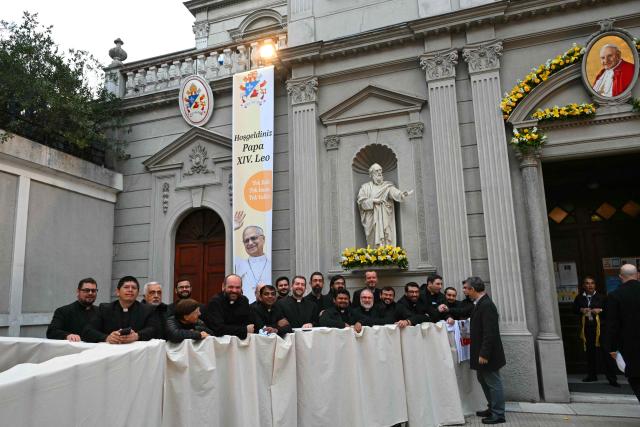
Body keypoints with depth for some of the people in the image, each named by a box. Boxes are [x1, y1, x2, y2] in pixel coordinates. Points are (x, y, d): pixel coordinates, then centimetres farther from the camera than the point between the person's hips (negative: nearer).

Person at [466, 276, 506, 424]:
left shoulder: (487, 305, -23)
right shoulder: (480, 303, 7)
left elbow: (490, 332, -26)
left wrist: (484, 354, -24)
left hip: (488, 353, -10)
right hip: (482, 352, 10)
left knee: (493, 383, 4)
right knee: (483, 379, 21)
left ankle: (498, 414, 17)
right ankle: (492, 408, 35)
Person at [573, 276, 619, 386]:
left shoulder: (601, 297, -1)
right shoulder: (579, 298, 6)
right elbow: (574, 309, 12)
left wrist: (600, 310, -14)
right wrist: (581, 310, -7)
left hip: (599, 327, -3)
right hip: (586, 328, 3)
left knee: (603, 352, -7)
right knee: (589, 352, 12)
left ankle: (612, 378, 1)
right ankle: (592, 375, 24)